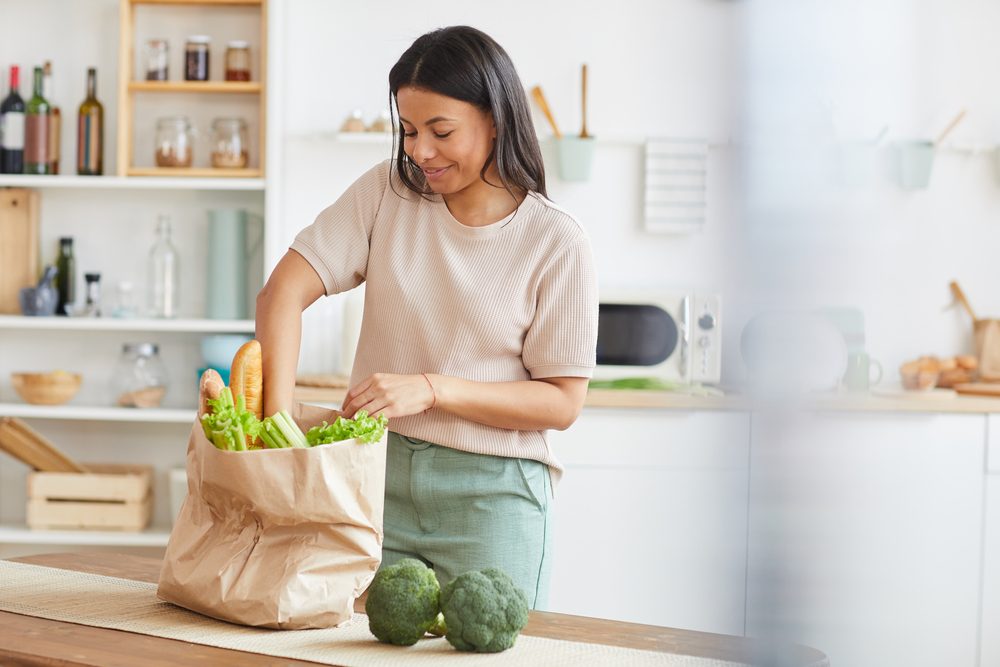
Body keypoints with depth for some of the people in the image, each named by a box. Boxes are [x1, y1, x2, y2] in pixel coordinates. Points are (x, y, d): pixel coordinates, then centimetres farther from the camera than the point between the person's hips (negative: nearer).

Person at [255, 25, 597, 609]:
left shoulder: (557, 242, -6)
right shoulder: (386, 193, 2)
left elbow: (561, 403, -7)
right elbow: (286, 289, -6)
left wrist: (432, 389, -19)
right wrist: (278, 417, -20)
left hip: (491, 496, -2)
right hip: (379, 477, 3)